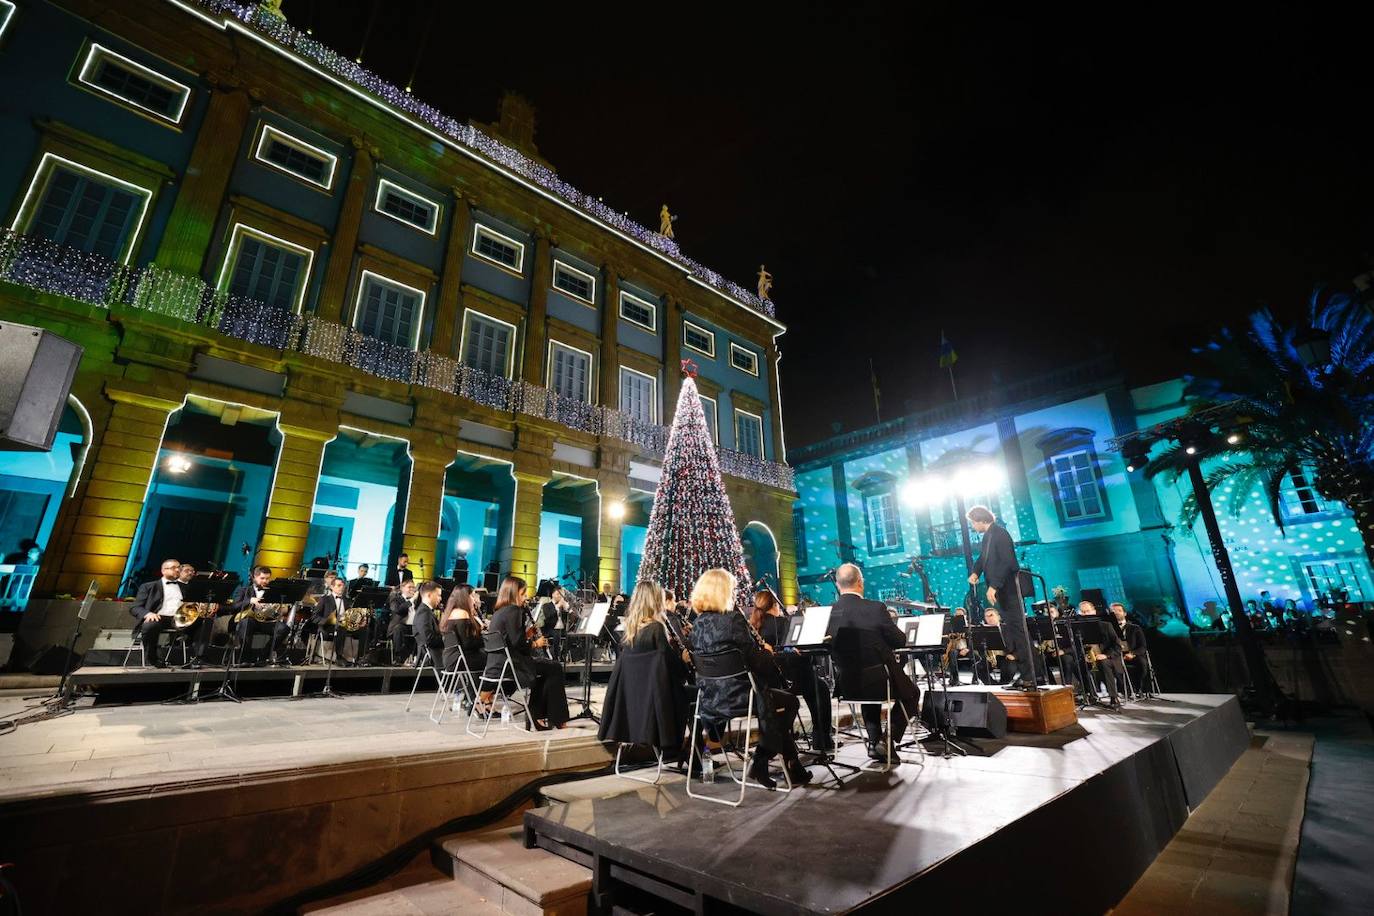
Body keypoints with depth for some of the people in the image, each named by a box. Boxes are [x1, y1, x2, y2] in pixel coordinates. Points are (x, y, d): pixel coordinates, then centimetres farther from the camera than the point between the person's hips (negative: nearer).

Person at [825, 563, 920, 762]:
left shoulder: (829, 612, -8)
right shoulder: (875, 608, -18)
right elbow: (900, 641, -5)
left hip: (847, 685, 4)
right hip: (881, 681, -4)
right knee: (912, 692, 27)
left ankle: (874, 741, 31)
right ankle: (888, 740, 14)